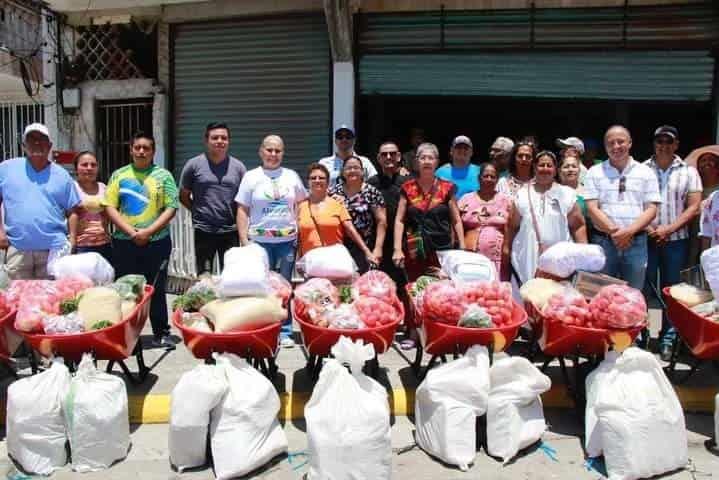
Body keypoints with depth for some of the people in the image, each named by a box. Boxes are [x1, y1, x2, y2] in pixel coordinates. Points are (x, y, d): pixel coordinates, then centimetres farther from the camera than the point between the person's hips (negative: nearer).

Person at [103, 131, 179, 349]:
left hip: (156, 242, -1)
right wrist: (131, 232, -10)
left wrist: (148, 232, -12)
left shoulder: (163, 176, 5)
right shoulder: (119, 175, 9)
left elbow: (171, 208, -2)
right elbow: (110, 207, 2)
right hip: (124, 243, 2)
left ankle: (161, 334, 12)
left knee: (156, 290, 3)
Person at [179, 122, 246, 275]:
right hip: (203, 231, -1)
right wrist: (199, 212, 1)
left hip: (230, 231, 1)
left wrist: (237, 218, 2)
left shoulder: (238, 167, 4)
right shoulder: (193, 165, -1)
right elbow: (184, 196, 6)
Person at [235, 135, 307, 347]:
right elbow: (242, 211, 2)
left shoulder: (292, 176, 10)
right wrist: (244, 240, -5)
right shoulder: (251, 177, 4)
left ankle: (285, 332, 14)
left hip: (287, 240, 2)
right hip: (259, 241, -2)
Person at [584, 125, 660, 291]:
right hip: (603, 241, -1)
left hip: (636, 242, 1)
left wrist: (629, 231, -14)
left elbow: (651, 209, 1)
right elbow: (592, 208, -3)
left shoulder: (646, 172, 7)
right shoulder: (595, 172, 5)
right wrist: (614, 231, -14)